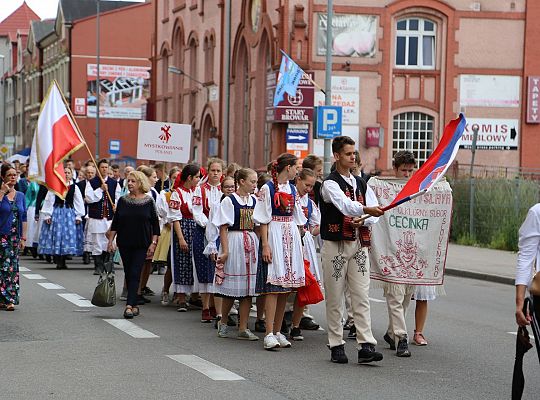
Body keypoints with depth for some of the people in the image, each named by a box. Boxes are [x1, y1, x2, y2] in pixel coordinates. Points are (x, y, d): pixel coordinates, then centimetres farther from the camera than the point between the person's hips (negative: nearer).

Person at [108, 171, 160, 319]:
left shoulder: (148, 201, -2)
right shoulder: (123, 201, 5)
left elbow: (155, 225, 0)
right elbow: (115, 223, 9)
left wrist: (153, 243, -7)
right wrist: (111, 240, 3)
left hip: (142, 245, -3)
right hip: (124, 244, 3)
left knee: (135, 273, -11)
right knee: (128, 274, 8)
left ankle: (129, 305, -17)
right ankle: (134, 305, 18)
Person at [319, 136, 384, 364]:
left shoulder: (361, 184, 14)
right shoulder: (330, 184, -6)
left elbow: (374, 214, 7)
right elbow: (345, 205, -26)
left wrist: (363, 221, -14)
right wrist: (366, 210, -43)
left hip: (359, 244, 5)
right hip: (335, 244, -5)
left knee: (362, 296, -3)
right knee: (335, 298, 1)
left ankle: (366, 346, -8)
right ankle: (336, 346, 8)